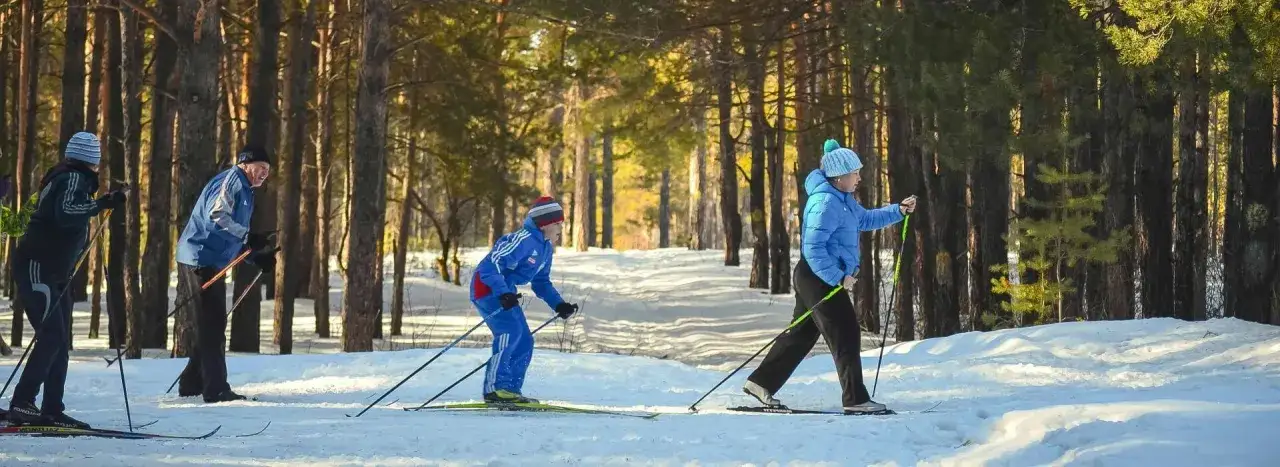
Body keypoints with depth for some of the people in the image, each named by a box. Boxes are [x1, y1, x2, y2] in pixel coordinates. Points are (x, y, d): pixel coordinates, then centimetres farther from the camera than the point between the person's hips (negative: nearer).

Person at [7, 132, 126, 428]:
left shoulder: (70, 178, 18)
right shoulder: (73, 179, -11)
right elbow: (65, 213, -29)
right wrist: (103, 204, -30)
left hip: (54, 273, 10)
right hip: (37, 268, -10)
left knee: (59, 341, 8)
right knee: (52, 336, -18)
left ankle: (52, 410, 7)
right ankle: (22, 404, -21)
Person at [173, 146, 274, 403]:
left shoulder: (243, 190, 22)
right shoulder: (231, 180, -10)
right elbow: (216, 216, -25)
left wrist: (258, 258, 11)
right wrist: (248, 237, -30)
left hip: (211, 263, 11)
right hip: (201, 260, -11)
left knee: (212, 326, 15)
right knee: (213, 325, -10)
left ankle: (191, 383, 23)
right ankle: (216, 389, -10)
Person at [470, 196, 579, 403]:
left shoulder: (546, 248, 12)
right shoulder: (523, 240, -20)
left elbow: (541, 282, 22)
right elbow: (491, 264, -26)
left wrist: (559, 305, 8)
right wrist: (503, 294, -36)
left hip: (505, 291, 10)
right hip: (488, 287, -10)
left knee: (524, 342, 6)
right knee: (511, 330, -25)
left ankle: (510, 389, 10)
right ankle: (494, 388, -27)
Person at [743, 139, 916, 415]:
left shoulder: (841, 198, 12)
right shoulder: (826, 202, -21)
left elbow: (865, 219, 27)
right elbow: (813, 247, -25)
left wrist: (898, 211, 16)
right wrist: (838, 278, -25)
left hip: (823, 278, 11)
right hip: (820, 279, -11)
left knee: (802, 335, 15)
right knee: (846, 336, -8)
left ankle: (762, 383, 20)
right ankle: (855, 400, -5)